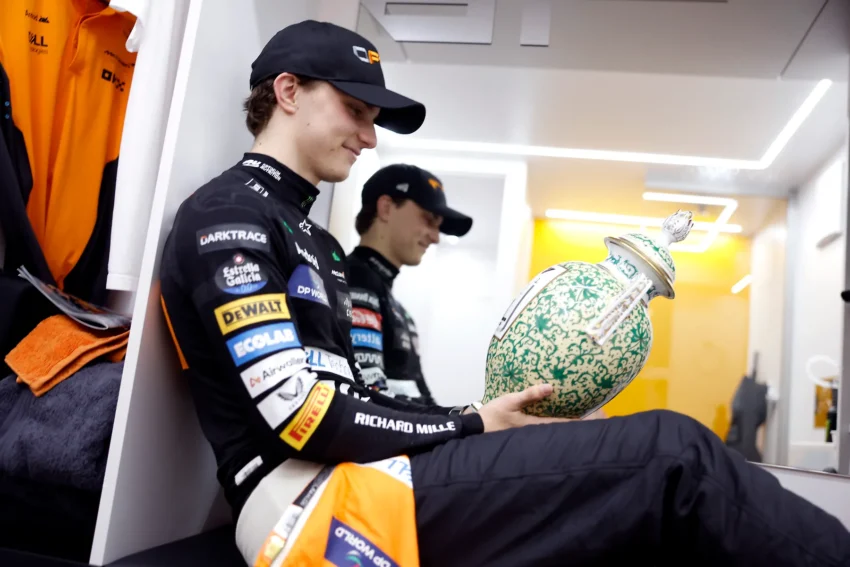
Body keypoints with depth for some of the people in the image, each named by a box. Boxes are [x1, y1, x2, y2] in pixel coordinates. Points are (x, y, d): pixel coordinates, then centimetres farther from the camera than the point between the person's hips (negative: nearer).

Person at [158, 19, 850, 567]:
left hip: (364, 475, 9)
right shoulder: (228, 213, -5)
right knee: (672, 453, -17)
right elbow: (302, 414, -16)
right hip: (317, 500, -9)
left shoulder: (317, 241, 24)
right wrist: (470, 426, -6)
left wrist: (481, 427, 3)